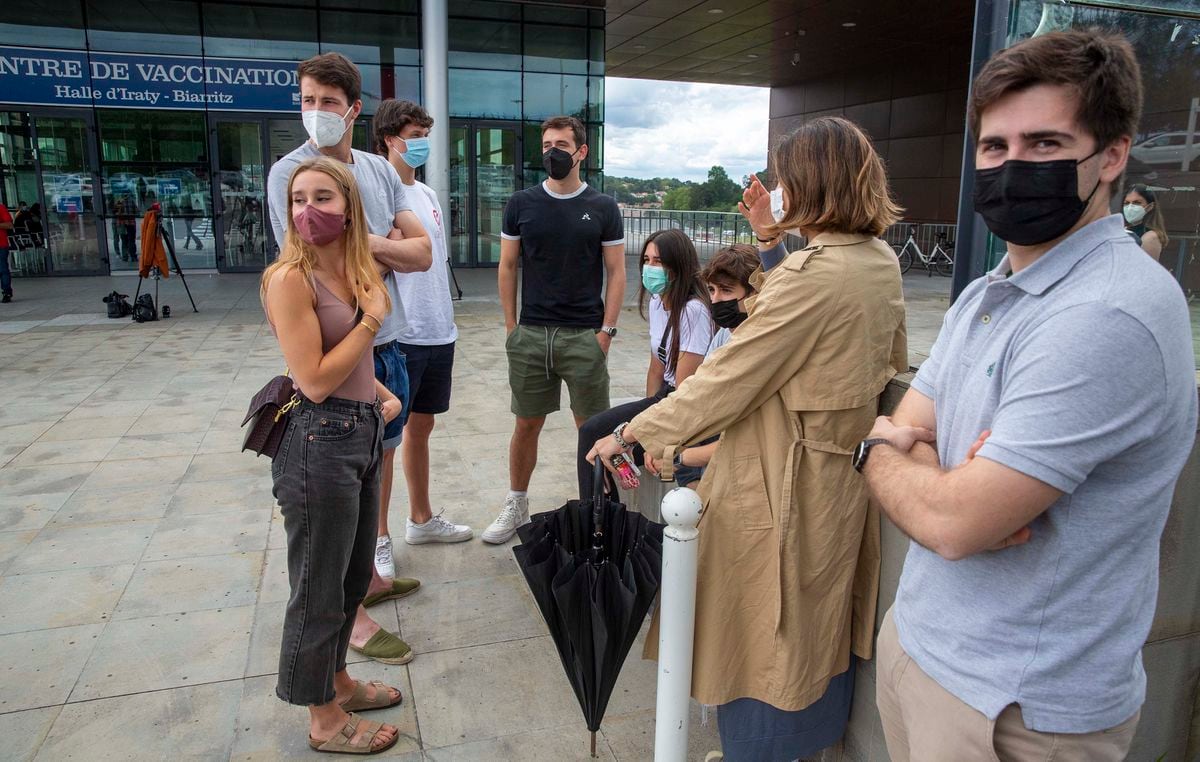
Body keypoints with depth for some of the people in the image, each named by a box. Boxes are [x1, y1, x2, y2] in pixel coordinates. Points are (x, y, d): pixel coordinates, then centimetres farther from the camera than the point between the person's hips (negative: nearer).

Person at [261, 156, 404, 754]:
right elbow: (315, 380, -19)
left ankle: (338, 681, 43)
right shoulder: (290, 277, -16)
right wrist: (372, 319, -13)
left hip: (363, 434, 9)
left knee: (354, 575, 22)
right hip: (320, 443, -8)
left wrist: (383, 395, 4)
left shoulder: (353, 270, 9)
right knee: (320, 586, 8)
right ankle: (326, 721, 27)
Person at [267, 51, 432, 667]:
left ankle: (367, 575, 37)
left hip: (386, 344, 7)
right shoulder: (289, 172, -10)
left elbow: (422, 253, 3)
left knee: (380, 466, 18)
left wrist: (365, 244, -11)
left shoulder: (379, 170, 9)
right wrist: (389, 247, -5)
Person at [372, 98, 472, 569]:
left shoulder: (427, 194, 15)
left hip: (438, 333, 8)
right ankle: (378, 539, 14)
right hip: (398, 336, -8)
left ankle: (421, 520, 33)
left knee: (420, 427, 18)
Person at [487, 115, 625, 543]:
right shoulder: (522, 204, 6)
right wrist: (511, 326, 2)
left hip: (584, 335, -1)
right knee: (527, 424, 10)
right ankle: (516, 507, 25)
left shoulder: (602, 208, 3)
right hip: (530, 333, 2)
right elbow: (508, 266, 8)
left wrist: (607, 330, -5)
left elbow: (616, 272, 3)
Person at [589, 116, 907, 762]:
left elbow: (725, 378, -23)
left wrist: (633, 433, -15)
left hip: (783, 487, -9)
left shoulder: (812, 273, -25)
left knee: (763, 646, 10)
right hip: (843, 476, 9)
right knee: (822, 631, 26)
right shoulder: (881, 261, 3)